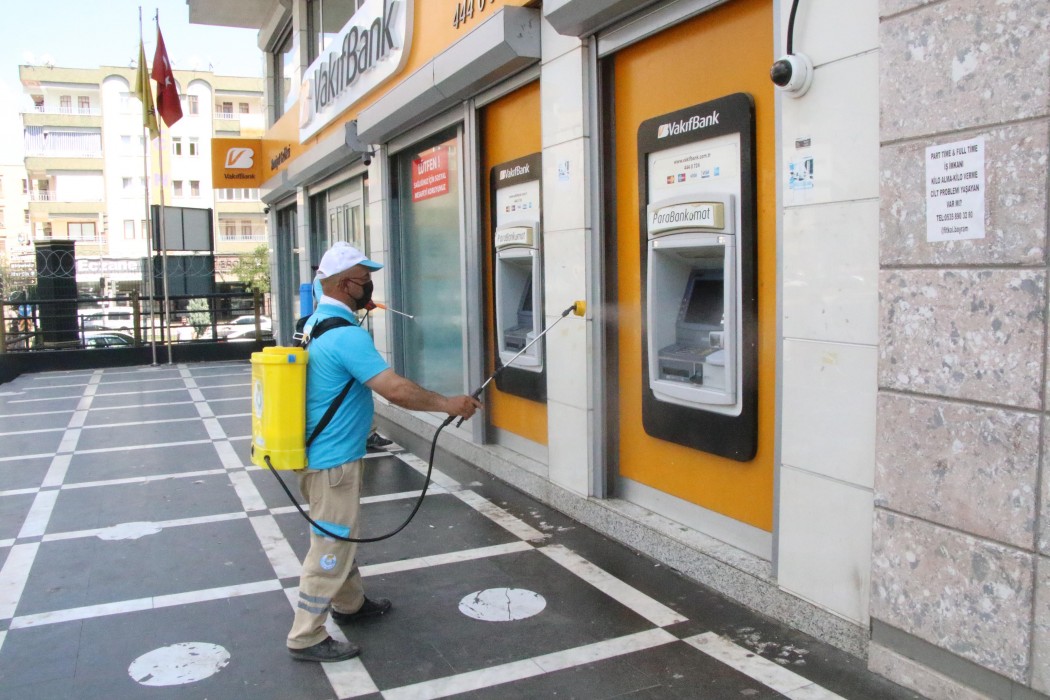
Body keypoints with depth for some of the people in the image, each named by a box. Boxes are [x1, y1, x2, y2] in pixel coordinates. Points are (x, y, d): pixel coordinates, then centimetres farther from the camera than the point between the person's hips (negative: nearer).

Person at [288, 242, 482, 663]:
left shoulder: (316, 323, 6)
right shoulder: (347, 336, -24)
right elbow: (396, 391, -28)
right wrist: (450, 405, -17)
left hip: (319, 451, 10)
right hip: (334, 460, -10)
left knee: (341, 535, 23)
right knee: (330, 545, 1)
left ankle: (349, 604, 40)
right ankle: (306, 638, 12)